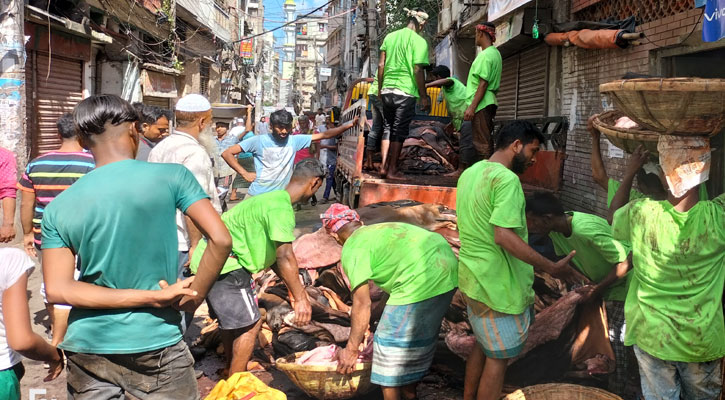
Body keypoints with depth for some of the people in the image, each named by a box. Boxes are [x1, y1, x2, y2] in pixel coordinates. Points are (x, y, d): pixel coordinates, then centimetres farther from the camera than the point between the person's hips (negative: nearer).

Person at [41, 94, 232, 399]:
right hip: (154, 346, -2)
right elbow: (220, 240, -15)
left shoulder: (58, 208, -1)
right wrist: (193, 299, -3)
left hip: (87, 347, 2)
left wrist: (154, 296, -10)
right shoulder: (172, 177, -8)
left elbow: (57, 291, -8)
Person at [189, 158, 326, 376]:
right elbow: (285, 257, -24)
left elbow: (274, 255, 21)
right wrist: (300, 297, -20)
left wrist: (295, 289, 22)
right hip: (225, 267, -11)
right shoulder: (281, 207, -18)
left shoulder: (273, 198, 15)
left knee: (232, 321, 23)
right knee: (250, 325, -3)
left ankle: (232, 376, 38)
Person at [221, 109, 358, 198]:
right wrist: (245, 174, -11)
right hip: (256, 196, -2)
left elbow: (324, 135, -1)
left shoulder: (295, 141, 1)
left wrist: (348, 125, -9)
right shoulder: (259, 141, -7)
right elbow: (227, 153, -6)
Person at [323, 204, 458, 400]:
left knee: (390, 345, 7)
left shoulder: (351, 250, 1)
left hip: (422, 282, -9)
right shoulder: (379, 230, 25)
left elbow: (362, 305, -2)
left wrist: (351, 350, 8)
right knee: (420, 336, 27)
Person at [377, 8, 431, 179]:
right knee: (400, 132, 2)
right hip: (406, 92, -6)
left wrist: (380, 88, 18)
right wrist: (424, 96, -5)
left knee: (390, 130, 17)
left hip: (387, 90, 6)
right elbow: (418, 70, -12)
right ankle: (392, 170, 4)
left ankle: (385, 167, 15)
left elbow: (381, 65, 9)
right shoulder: (419, 41, -8)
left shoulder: (390, 37, 9)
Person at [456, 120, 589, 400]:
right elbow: (503, 236, -29)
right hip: (497, 285, -9)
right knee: (499, 357, 5)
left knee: (483, 346, 23)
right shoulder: (506, 179, -20)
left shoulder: (470, 172, 9)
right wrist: (551, 268, -25)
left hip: (473, 278, 9)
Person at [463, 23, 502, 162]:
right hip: (489, 102, 10)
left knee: (481, 142, -10)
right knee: (486, 141, 13)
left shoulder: (486, 55, -13)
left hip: (482, 104, -10)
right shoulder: (495, 53, 17)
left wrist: (472, 107, -22)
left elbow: (483, 83, -20)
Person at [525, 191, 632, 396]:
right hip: (596, 282, 8)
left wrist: (597, 289, -26)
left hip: (621, 285, -8)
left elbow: (625, 262, -31)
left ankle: (616, 392, 7)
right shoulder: (556, 230, -10)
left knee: (615, 340, -7)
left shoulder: (587, 230, -35)